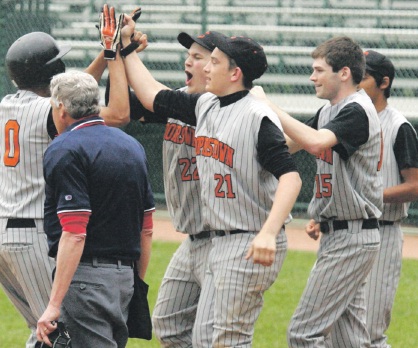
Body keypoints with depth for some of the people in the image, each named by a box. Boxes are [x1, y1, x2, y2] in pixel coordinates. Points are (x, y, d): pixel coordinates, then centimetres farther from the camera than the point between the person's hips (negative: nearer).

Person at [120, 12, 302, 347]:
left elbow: (290, 176, -26)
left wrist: (268, 234, -37)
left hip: (251, 247, -9)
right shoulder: (205, 107, 10)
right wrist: (124, 46, 23)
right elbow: (153, 95, 23)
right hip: (219, 244, 9)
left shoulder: (258, 117, -17)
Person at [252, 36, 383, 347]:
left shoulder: (357, 111, -16)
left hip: (352, 237, -10)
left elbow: (316, 142, -33)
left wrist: (270, 107, -27)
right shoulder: (329, 111, 15)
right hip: (336, 235, 10)